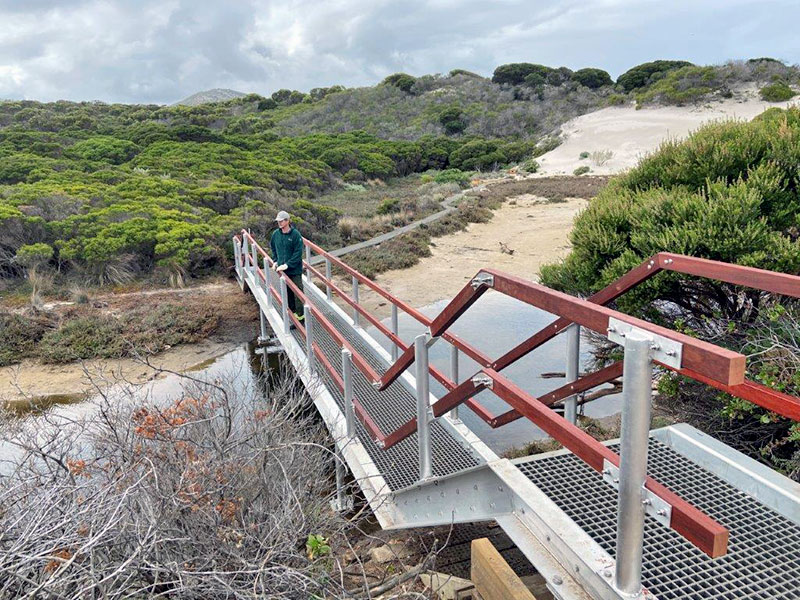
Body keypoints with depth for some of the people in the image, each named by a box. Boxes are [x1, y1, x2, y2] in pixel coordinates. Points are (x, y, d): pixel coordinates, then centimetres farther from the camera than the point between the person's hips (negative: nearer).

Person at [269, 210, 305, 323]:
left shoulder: (295, 234, -14)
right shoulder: (276, 234, 1)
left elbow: (298, 253, -16)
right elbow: (273, 248, 18)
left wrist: (287, 265, -20)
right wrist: (275, 261, 6)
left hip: (295, 270, -5)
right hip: (282, 270, 5)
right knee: (287, 293, 14)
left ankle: (301, 316, 10)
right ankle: (292, 313, 28)